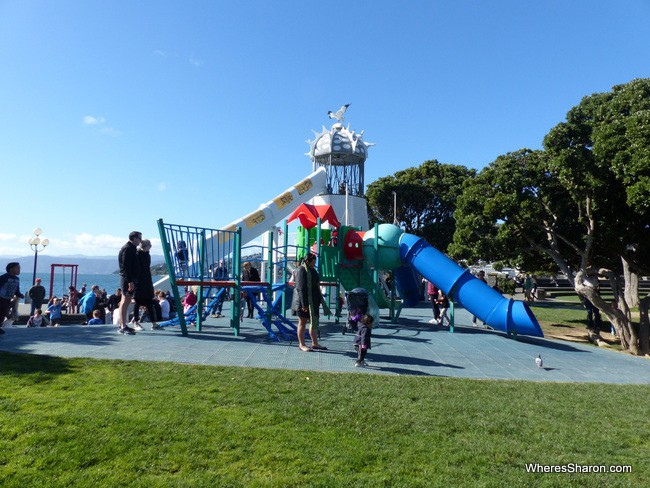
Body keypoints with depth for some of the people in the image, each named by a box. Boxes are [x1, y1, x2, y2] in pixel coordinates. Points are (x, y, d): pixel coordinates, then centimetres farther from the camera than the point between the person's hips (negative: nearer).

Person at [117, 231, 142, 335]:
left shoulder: (131, 248, 19)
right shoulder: (128, 249, -13)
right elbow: (126, 267, -20)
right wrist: (130, 281, -23)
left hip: (130, 278, 10)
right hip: (127, 279, -10)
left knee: (125, 302, 13)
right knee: (125, 302, -9)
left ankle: (122, 325, 19)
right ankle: (123, 326, -8)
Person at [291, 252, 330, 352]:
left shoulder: (312, 270, 12)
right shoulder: (301, 271, -16)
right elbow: (301, 288, -20)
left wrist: (319, 300, 20)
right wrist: (304, 304, -23)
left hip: (313, 301, 9)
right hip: (304, 301, -9)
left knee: (314, 322, 13)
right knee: (302, 322, 3)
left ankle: (314, 343, 23)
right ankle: (301, 344, 14)